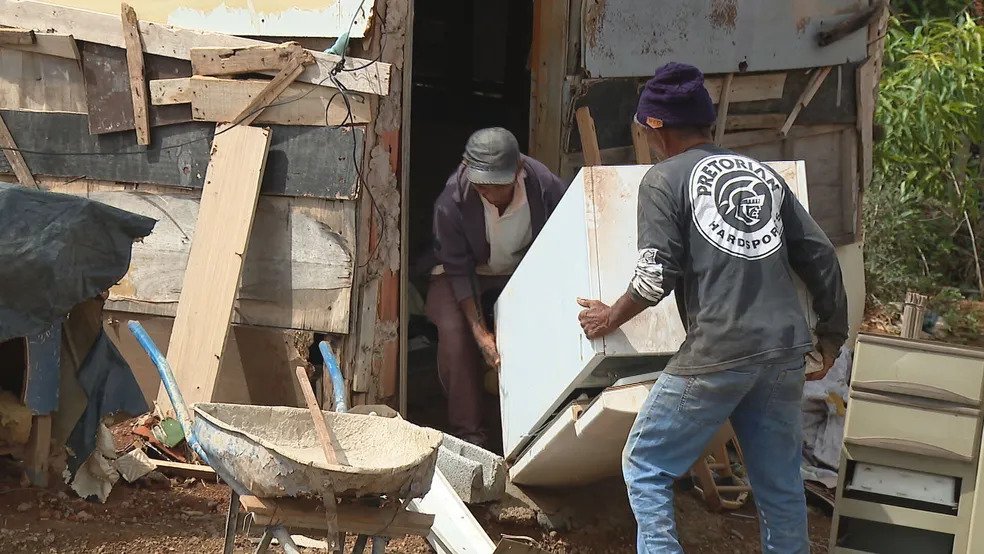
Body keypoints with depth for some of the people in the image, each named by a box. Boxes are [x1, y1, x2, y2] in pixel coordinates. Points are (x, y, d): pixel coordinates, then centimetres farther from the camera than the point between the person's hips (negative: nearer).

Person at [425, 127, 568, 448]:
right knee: (453, 329, -28)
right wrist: (481, 333, -30)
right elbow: (459, 271, -23)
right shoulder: (452, 202, -30)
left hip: (525, 273, 2)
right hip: (467, 274, -2)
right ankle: (467, 431, -15)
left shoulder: (545, 185, -27)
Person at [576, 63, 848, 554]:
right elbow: (821, 259, 15)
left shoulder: (663, 179, 1)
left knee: (644, 466, 9)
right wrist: (831, 333, 25)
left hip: (716, 354, -6)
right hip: (786, 352, 6)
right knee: (779, 482, 16)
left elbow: (657, 276, -7)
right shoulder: (764, 174, 17)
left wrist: (611, 317, 9)